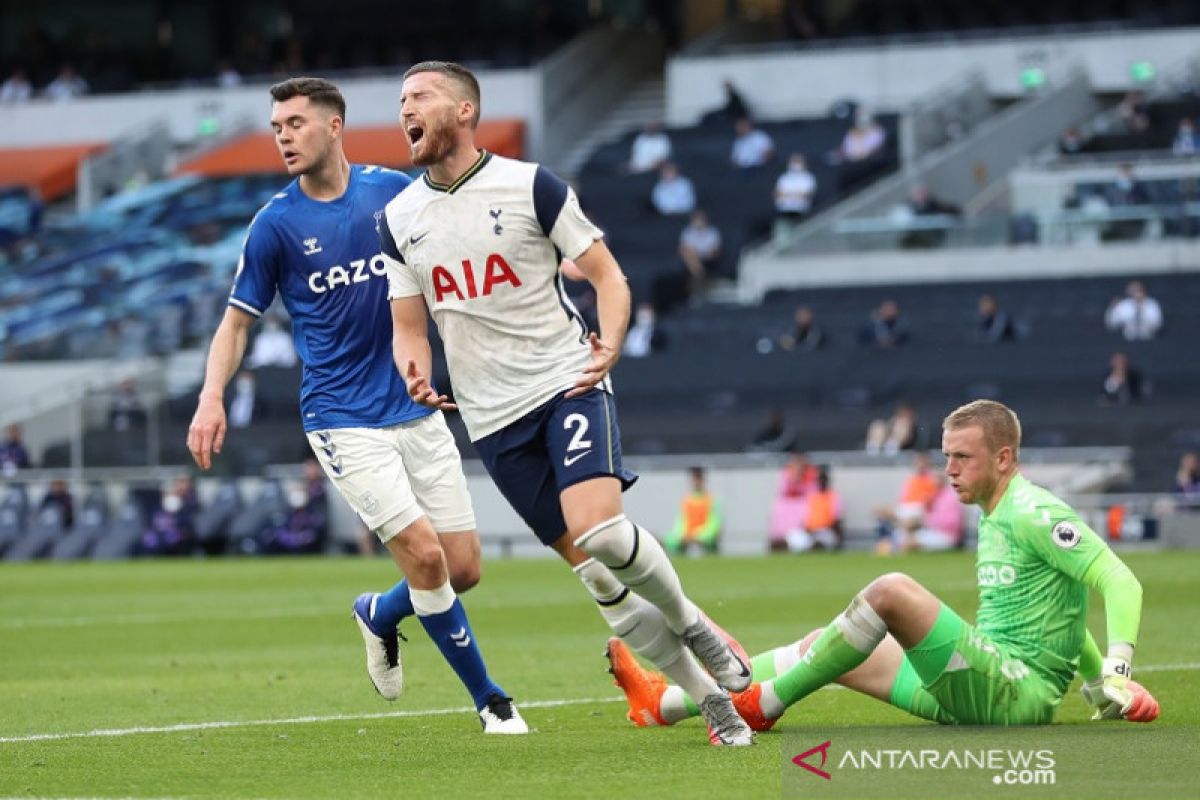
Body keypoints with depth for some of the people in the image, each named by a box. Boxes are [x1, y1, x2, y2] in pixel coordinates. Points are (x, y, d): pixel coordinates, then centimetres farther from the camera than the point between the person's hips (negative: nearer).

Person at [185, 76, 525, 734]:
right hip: (343, 422, -3)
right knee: (424, 555, -15)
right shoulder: (275, 223, -5)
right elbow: (238, 320, 2)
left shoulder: (395, 191, 1)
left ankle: (379, 615, 34)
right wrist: (211, 397, -14)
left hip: (416, 409, 3)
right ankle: (491, 702, 2)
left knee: (463, 569, 1)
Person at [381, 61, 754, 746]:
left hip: (568, 382, -4)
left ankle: (691, 624, 2)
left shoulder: (531, 186, -4)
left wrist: (610, 342, -21)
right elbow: (409, 326, 14)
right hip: (492, 417, 4)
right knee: (597, 573, -1)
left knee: (597, 530, -26)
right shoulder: (399, 219, 8)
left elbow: (607, 273, -1)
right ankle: (710, 696, 9)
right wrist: (417, 376, -9)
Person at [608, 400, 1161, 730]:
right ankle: (664, 705, 7)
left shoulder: (1035, 515, -10)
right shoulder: (992, 520, 19)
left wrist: (1116, 673, -28)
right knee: (822, 645, 10)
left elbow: (1121, 583, -18)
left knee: (891, 589, -27)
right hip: (980, 691, 10)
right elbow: (1064, 615, 29)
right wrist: (1096, 679, 23)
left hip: (1020, 692, -10)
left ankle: (762, 705, -18)